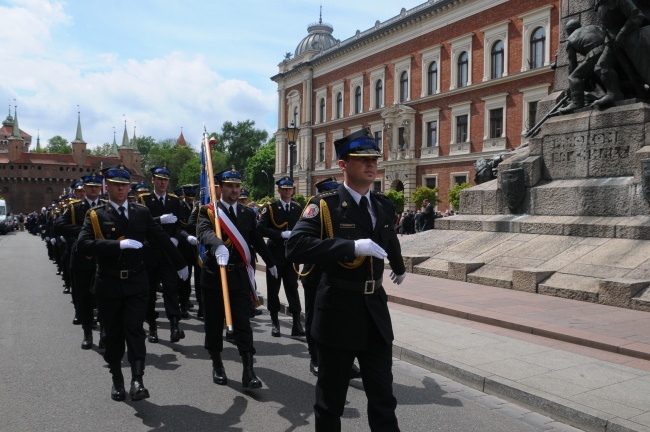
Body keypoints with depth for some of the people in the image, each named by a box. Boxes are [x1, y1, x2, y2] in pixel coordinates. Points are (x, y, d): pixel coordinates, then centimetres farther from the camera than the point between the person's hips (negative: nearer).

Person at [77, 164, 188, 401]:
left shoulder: (142, 212, 5)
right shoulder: (96, 214, -3)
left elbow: (162, 239, 11)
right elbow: (83, 245, -18)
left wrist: (180, 264, 16)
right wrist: (119, 244, -24)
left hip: (135, 282, 1)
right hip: (108, 284, 0)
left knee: (135, 330, -7)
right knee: (113, 333, 10)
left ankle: (137, 381, -7)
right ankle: (117, 379, 26)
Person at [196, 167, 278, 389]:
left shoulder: (248, 213, 9)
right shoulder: (208, 211, -3)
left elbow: (257, 240, 20)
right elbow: (204, 232, -25)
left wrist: (270, 263, 29)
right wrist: (217, 245, -46)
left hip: (239, 276, 2)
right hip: (213, 274, -1)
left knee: (243, 323, -3)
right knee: (214, 322, 9)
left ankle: (248, 371, -2)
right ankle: (217, 365, 26)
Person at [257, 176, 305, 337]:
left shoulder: (298, 208, 9)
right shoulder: (270, 208, -2)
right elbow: (260, 228, -13)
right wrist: (282, 234, -20)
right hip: (275, 253, -2)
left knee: (292, 287, 1)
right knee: (273, 288, 6)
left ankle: (296, 323, 2)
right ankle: (274, 322, 18)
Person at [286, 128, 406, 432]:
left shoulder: (384, 206, 5)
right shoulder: (324, 205, -12)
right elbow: (296, 246, -27)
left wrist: (399, 268, 45)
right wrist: (352, 246, -32)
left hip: (376, 310, 5)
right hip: (338, 310, -4)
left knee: (383, 396, 13)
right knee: (331, 396, 11)